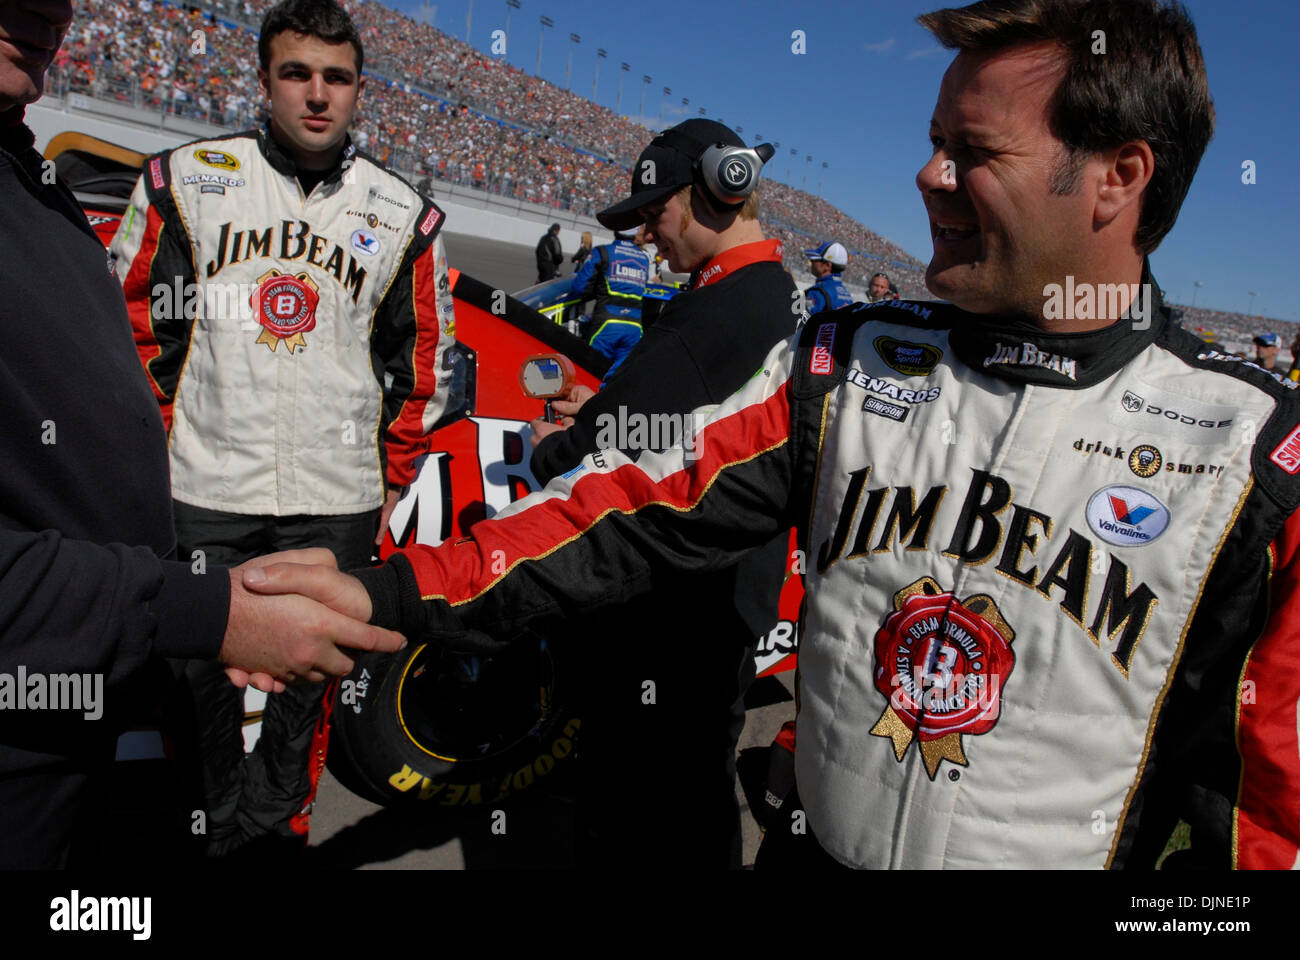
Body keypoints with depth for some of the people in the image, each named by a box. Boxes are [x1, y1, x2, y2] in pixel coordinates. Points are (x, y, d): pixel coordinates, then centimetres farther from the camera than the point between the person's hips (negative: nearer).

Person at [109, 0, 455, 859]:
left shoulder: (402, 215, 5)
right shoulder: (183, 181, 3)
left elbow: (426, 359, 9)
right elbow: (133, 317, 7)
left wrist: (392, 478, 7)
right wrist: (154, 440, 1)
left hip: (337, 500, 1)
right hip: (201, 493, 0)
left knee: (307, 676, 12)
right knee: (202, 675, 10)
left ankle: (279, 820, 34)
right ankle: (214, 826, 33)